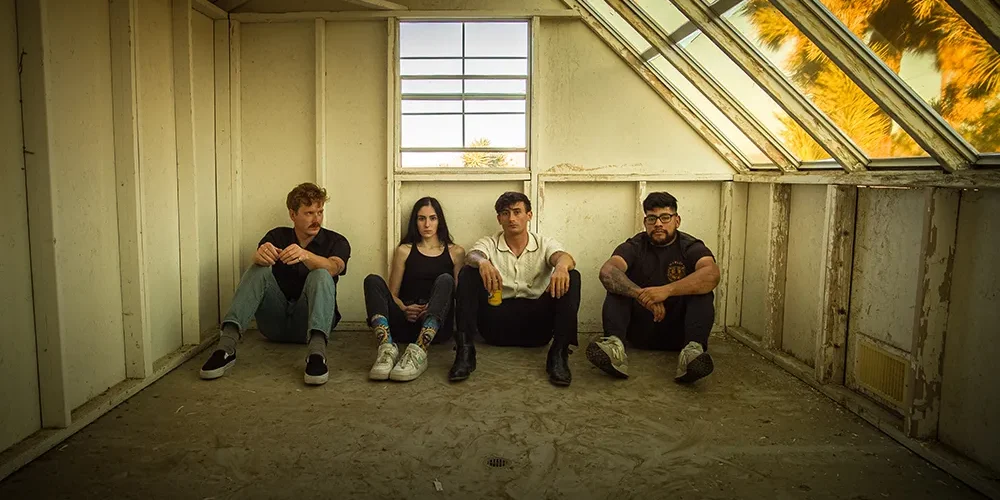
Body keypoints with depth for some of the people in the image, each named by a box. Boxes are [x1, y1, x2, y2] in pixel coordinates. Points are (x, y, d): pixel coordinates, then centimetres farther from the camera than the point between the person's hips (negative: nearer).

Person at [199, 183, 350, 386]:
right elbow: (257, 259, -12)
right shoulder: (277, 237, 10)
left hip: (308, 322, -2)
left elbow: (333, 268, -20)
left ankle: (317, 353, -50)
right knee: (259, 269, -19)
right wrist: (261, 255, -37)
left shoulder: (336, 242, 4)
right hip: (275, 322, 2)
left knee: (321, 275, -28)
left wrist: (306, 256, -41)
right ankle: (226, 345, -35)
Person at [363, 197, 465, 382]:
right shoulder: (404, 251, 18)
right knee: (373, 280, -18)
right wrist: (404, 309, -10)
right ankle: (387, 347, -42)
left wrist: (434, 308, -13)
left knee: (445, 280, -27)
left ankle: (419, 352, -47)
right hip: (406, 321, 1)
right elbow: (393, 293, 13)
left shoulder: (455, 252, 15)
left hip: (437, 325, -1)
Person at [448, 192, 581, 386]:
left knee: (571, 276, -19)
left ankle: (558, 355, -25)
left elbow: (563, 257, -14)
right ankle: (464, 351, -24)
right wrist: (482, 262, -39)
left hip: (536, 324, 0)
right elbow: (472, 256, -13)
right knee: (467, 273, -17)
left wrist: (561, 266, -40)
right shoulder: (489, 244, 10)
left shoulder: (545, 244, 9)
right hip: (497, 323, 0)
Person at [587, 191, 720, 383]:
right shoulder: (634, 246, 2)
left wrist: (667, 290, -39)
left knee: (703, 292, -22)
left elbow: (711, 274, -25)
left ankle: (693, 350, -44)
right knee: (616, 287, -19)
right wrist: (641, 294, -38)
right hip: (640, 330, 1)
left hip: (678, 331, -1)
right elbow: (607, 271, -20)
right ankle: (614, 344, -44)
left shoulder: (691, 247, -1)